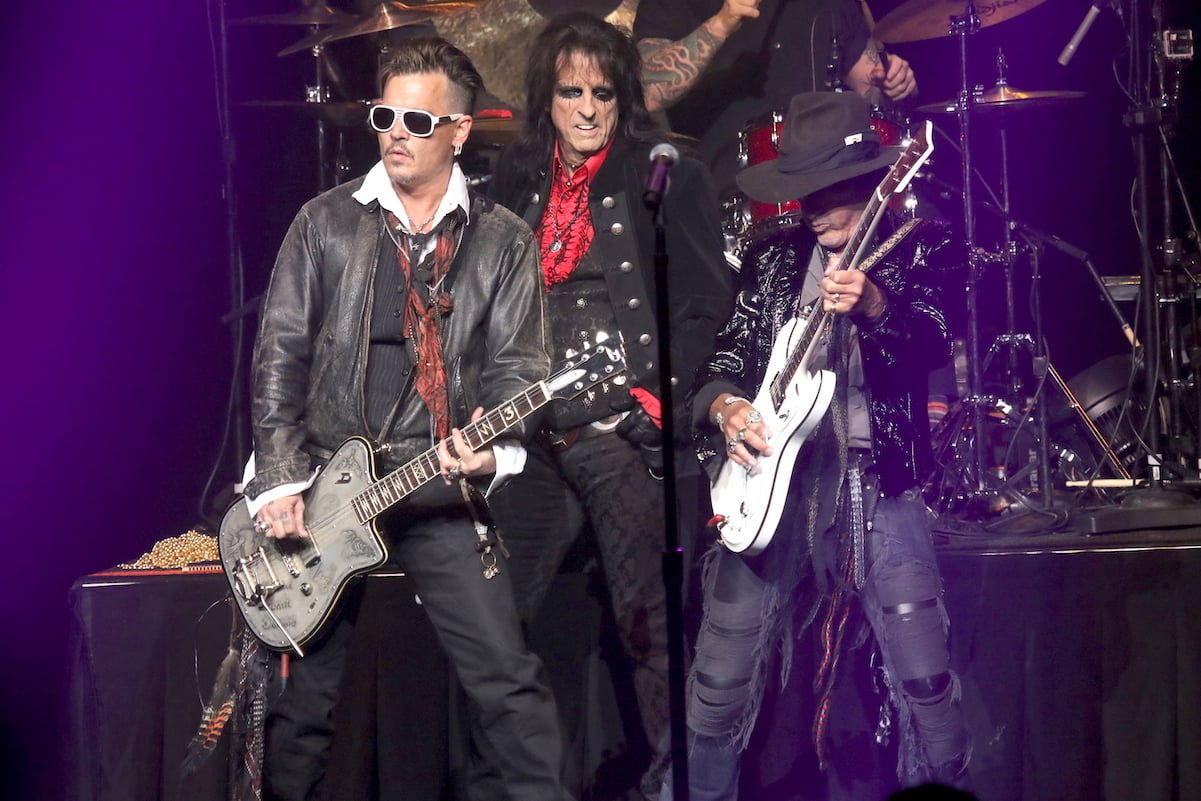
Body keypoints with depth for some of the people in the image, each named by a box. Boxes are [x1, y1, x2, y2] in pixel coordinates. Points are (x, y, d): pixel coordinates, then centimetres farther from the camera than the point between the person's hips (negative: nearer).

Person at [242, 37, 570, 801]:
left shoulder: (503, 241, 5)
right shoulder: (326, 222, 5)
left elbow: (518, 364, 1)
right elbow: (281, 351, 3)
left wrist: (494, 448, -19)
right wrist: (280, 480, -6)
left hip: (442, 488, 0)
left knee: (509, 679, -5)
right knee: (306, 690, 6)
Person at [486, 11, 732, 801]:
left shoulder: (668, 178, -2)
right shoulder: (519, 180, 13)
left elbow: (708, 307, -4)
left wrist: (657, 396, -13)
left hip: (625, 430, -5)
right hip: (534, 430, 6)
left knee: (649, 616, -8)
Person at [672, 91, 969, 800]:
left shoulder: (924, 247, 5)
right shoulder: (773, 260, 16)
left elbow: (932, 345, -12)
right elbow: (724, 361, 16)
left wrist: (874, 306, -32)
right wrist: (724, 406, -7)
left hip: (877, 480, -3)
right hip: (771, 476, 3)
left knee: (927, 682, -10)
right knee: (721, 685, 0)